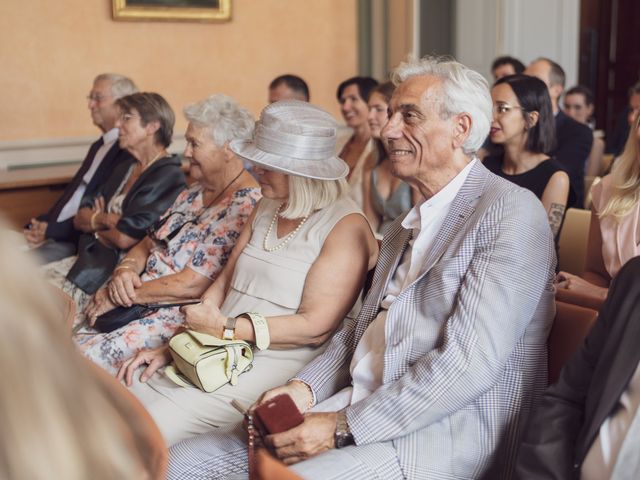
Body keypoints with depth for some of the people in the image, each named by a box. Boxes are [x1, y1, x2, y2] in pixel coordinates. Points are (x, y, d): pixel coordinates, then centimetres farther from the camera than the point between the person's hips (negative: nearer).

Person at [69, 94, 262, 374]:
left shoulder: (246, 207, -17)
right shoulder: (195, 193, 13)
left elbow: (191, 285, -21)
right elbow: (148, 243, 16)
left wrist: (116, 296, -12)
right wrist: (125, 270, -8)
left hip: (182, 317, -9)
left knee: (88, 358, -20)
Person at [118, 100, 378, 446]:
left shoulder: (346, 226, -12)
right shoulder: (266, 209, 13)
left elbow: (315, 326, -17)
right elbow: (224, 282, 13)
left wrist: (225, 327, -15)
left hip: (273, 363, -7)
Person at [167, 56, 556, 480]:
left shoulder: (511, 210, -9)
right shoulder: (409, 223, 20)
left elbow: (468, 362, -18)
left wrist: (344, 426, -17)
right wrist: (305, 388, 3)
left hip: (442, 433, -7)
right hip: (358, 408, 8)